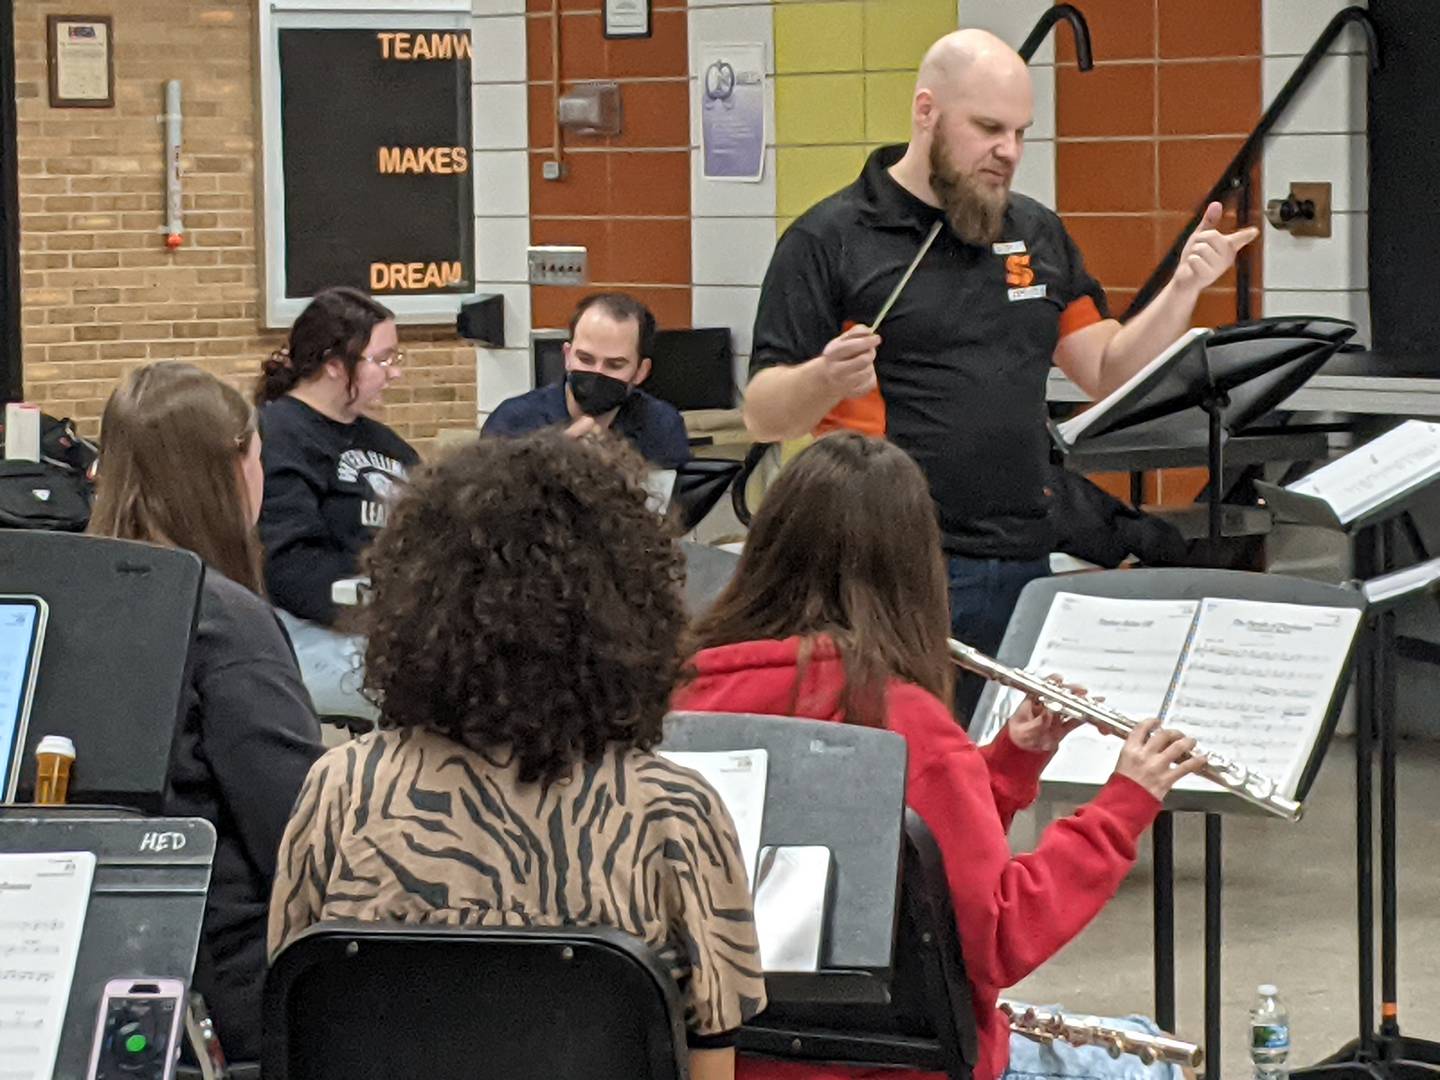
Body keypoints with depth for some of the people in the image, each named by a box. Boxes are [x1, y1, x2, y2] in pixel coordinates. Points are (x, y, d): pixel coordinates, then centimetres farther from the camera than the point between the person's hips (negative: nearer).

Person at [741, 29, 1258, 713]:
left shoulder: (1038, 234, 15)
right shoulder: (829, 239, -3)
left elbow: (1110, 373, 15)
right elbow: (762, 417, -5)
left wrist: (1184, 289, 1)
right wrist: (826, 379, -26)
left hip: (1026, 570, 5)